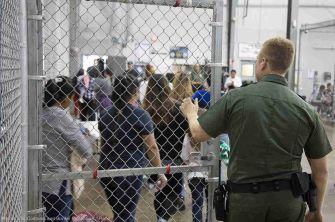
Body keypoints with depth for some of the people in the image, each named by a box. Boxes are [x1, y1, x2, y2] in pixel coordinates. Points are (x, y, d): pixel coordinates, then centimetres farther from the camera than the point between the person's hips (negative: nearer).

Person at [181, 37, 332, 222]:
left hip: (245, 199, -1)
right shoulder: (306, 110, -5)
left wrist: (191, 113, 24)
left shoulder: (236, 98, -11)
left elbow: (198, 134, 2)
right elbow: (321, 170, 1)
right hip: (288, 200, 2)